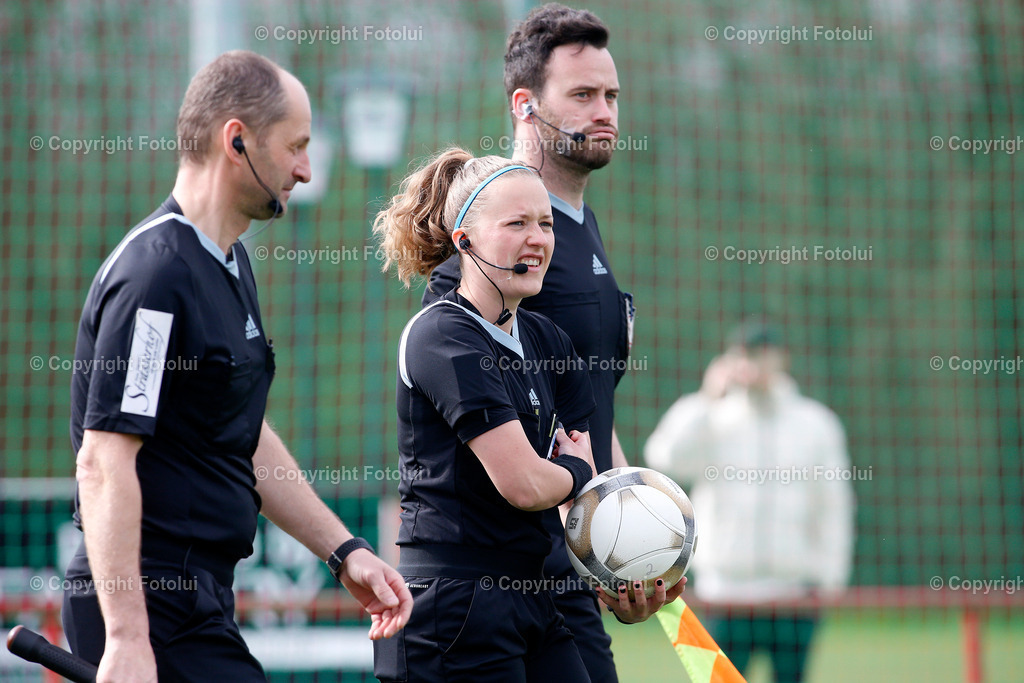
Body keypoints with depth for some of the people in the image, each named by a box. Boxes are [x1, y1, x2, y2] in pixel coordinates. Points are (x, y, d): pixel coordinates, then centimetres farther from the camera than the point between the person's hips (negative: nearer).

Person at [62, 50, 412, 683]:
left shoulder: (231, 264, 16)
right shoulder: (156, 274, -17)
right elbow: (105, 459, -22)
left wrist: (344, 551, 21)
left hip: (200, 599, 10)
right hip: (152, 607, -10)